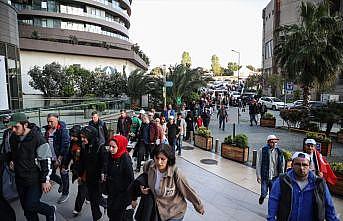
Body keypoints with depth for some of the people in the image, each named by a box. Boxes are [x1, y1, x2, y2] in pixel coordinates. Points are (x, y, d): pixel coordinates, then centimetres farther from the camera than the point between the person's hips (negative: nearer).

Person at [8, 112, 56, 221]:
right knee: (26, 207, 15)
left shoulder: (37, 138, -20)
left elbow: (46, 161, -18)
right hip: (20, 179, 7)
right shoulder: (13, 138, -1)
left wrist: (45, 180, -17)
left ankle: (50, 210, 20)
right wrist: (11, 160, 1)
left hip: (35, 180, -6)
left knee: (30, 205, -7)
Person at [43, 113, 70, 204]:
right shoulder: (47, 130, 4)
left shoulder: (62, 130, -16)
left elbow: (65, 145, -19)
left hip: (62, 157, -6)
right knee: (50, 174, 13)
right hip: (52, 158, 6)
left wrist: (59, 159, -18)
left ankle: (65, 193, 25)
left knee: (64, 174, 7)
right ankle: (61, 183, 42)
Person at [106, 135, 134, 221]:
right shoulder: (110, 156, -2)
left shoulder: (125, 159, -22)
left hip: (122, 193, -6)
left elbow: (130, 178, -17)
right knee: (110, 213, 16)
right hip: (112, 192, 7)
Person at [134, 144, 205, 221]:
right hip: (158, 210, 4)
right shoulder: (149, 166, -19)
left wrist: (199, 207, -6)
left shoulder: (175, 173, -32)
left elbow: (188, 191, -19)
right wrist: (144, 187, -7)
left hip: (175, 214, -4)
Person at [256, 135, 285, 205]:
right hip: (265, 177, -2)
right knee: (264, 193, 3)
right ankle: (262, 197, 37)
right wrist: (258, 176, -6)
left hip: (275, 177, 3)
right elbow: (258, 164, -5)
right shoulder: (262, 150, -7)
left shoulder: (279, 152, 3)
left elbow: (282, 165, 10)